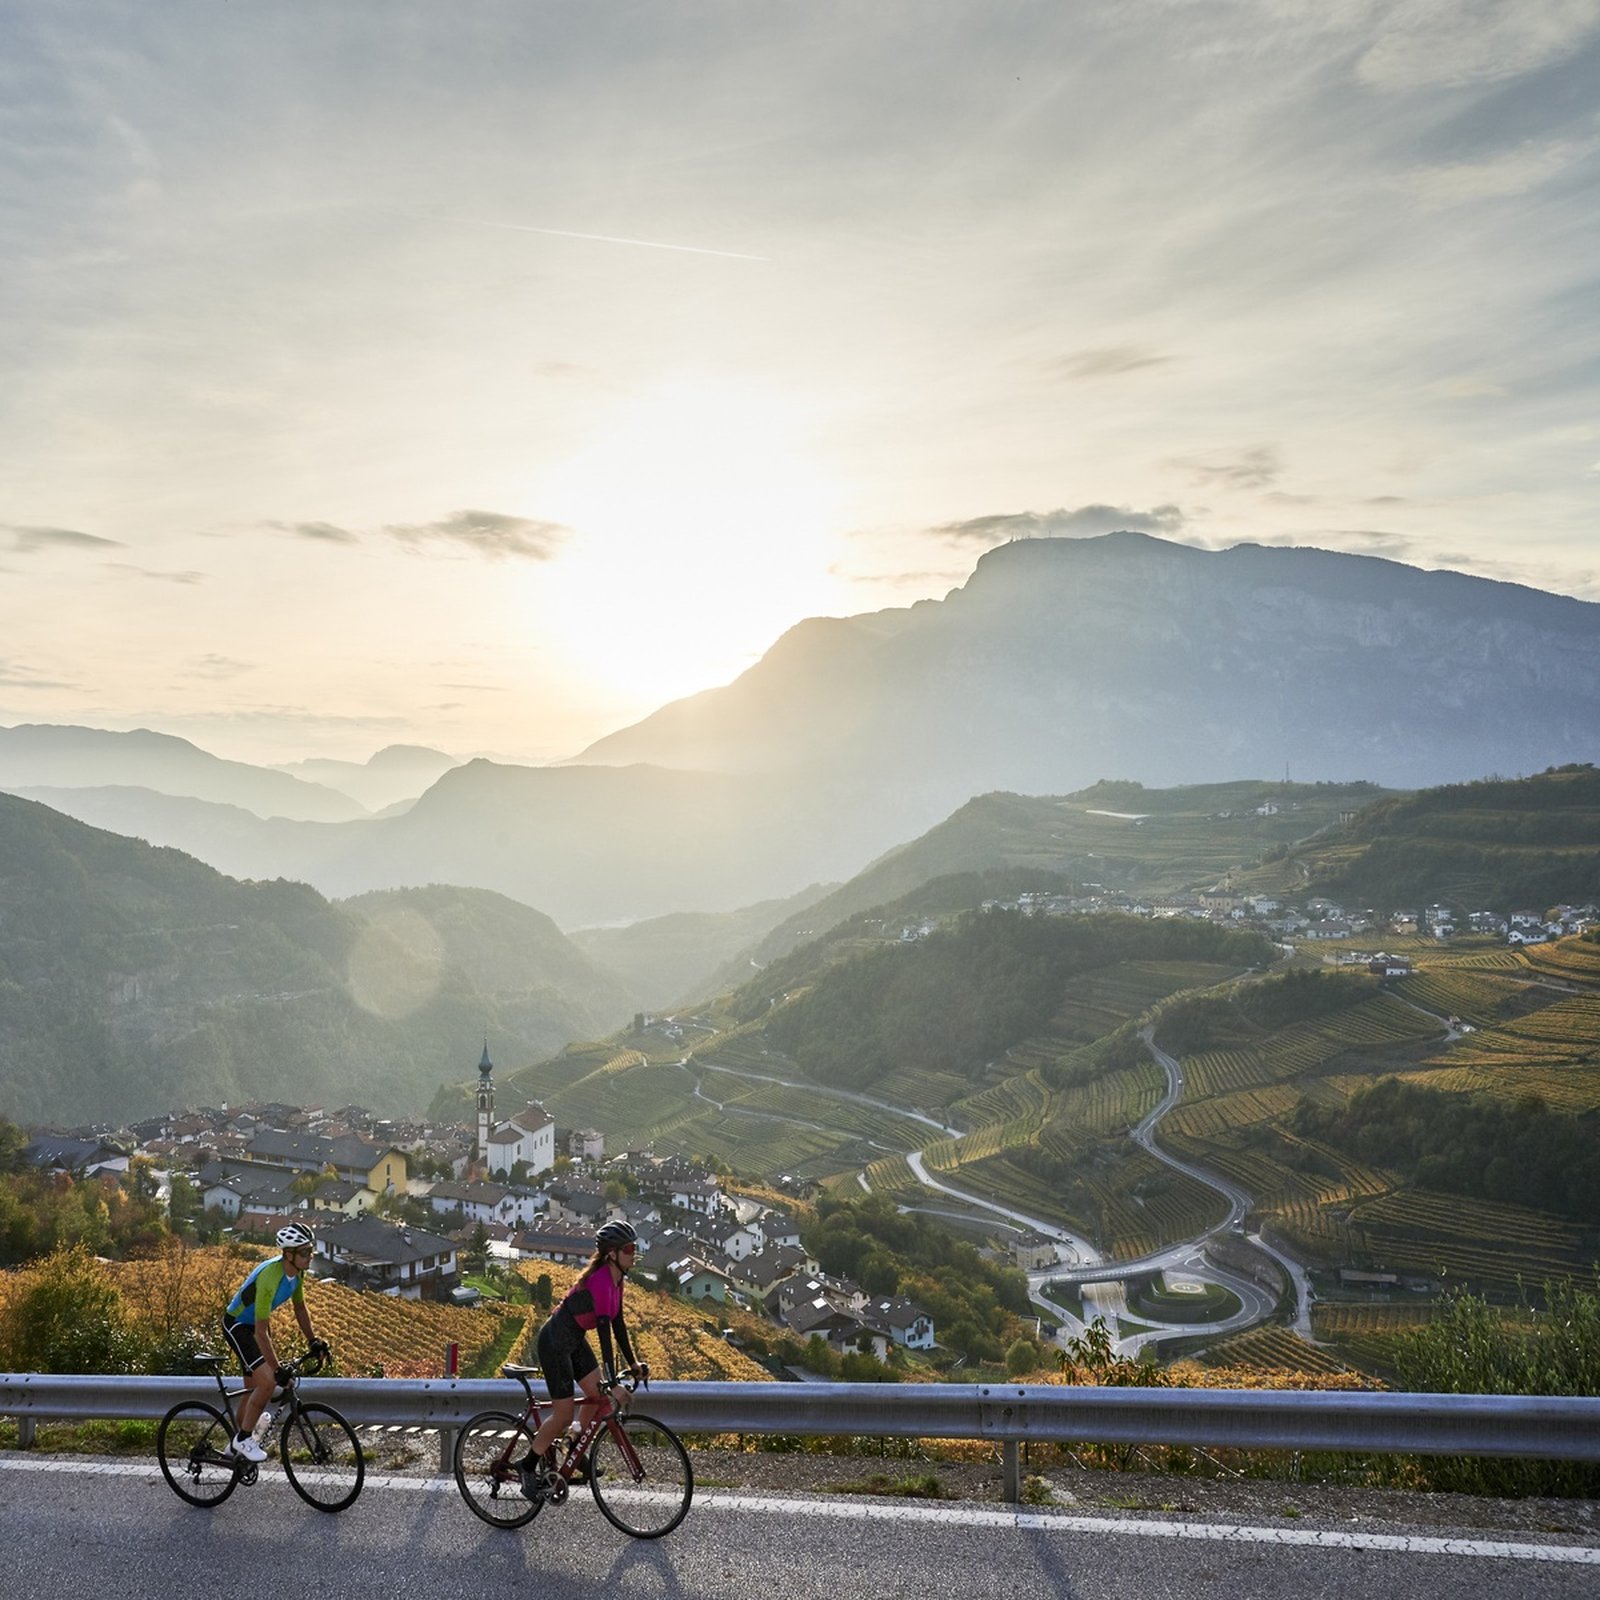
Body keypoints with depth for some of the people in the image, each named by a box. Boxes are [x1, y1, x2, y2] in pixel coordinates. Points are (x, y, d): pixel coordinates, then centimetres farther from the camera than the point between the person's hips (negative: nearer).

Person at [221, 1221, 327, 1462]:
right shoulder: (270, 1277, -35)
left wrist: (313, 1341, 2)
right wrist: (278, 1369, -31)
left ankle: (236, 1446, 31)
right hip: (237, 1326, -9)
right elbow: (261, 1332, -33)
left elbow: (300, 1308, 7)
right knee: (268, 1381, -21)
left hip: (253, 1326, 9)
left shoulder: (296, 1272, -10)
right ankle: (243, 1439, -4)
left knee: (254, 1388, 14)